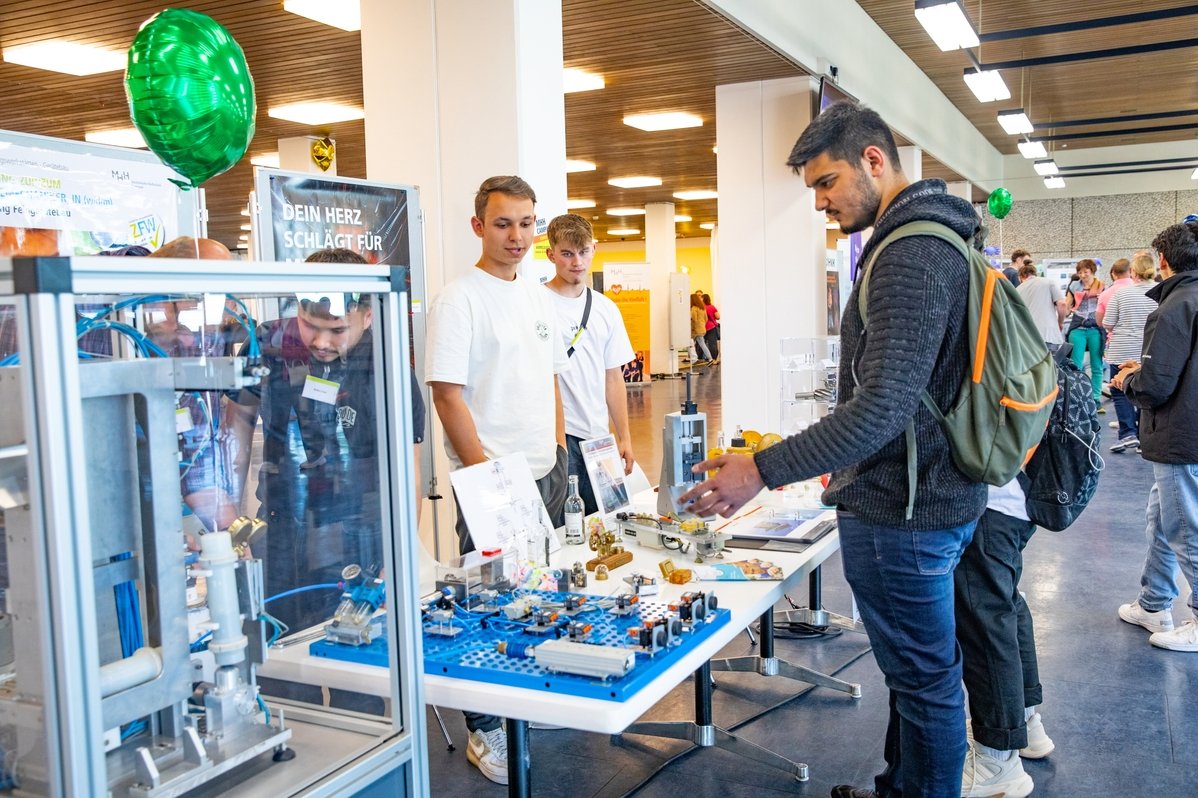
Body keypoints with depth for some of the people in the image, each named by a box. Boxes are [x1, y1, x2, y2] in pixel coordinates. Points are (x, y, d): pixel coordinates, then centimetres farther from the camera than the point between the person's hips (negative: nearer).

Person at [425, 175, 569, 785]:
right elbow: (447, 394, -15)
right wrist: (484, 473, -17)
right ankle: (484, 730, 14)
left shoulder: (536, 296, 12)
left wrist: (558, 450, 13)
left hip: (545, 472, 7)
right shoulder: (458, 299, -11)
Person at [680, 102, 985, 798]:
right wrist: (844, 462, 20)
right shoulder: (930, 238, 13)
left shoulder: (911, 255, -21)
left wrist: (765, 472, -29)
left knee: (924, 679, 4)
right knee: (921, 670, 22)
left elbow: (883, 404, -29)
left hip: (900, 512, -11)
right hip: (936, 492, 11)